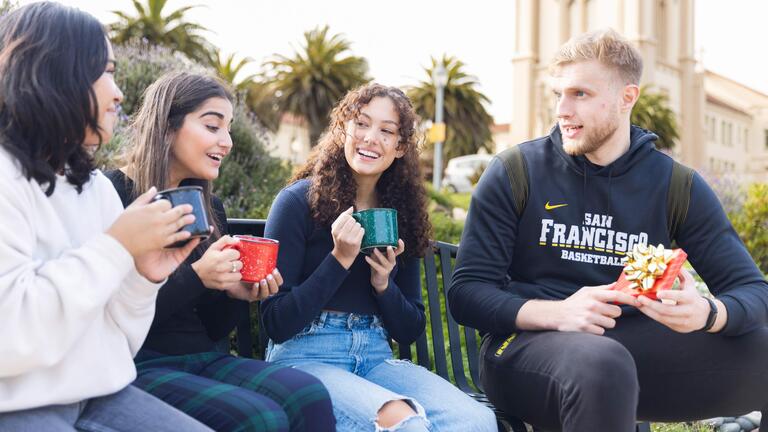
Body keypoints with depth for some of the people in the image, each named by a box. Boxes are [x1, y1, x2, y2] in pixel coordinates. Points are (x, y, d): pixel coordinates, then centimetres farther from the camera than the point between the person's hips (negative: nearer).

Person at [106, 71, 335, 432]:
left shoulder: (209, 208, 13)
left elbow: (211, 331, 15)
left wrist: (236, 294, -5)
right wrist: (195, 278, -21)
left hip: (203, 360, 6)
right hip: (137, 366, -6)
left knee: (310, 396, -21)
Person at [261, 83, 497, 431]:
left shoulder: (400, 216, 10)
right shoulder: (299, 200, -4)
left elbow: (411, 331, 13)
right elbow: (276, 323, -7)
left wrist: (383, 283, -6)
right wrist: (340, 259, -15)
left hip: (375, 359, 5)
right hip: (306, 356, -5)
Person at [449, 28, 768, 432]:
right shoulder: (513, 174, -3)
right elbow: (466, 293, -6)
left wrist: (707, 313, -23)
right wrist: (557, 313, -25)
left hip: (633, 346, 3)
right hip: (527, 344, -2)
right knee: (600, 366, -38)